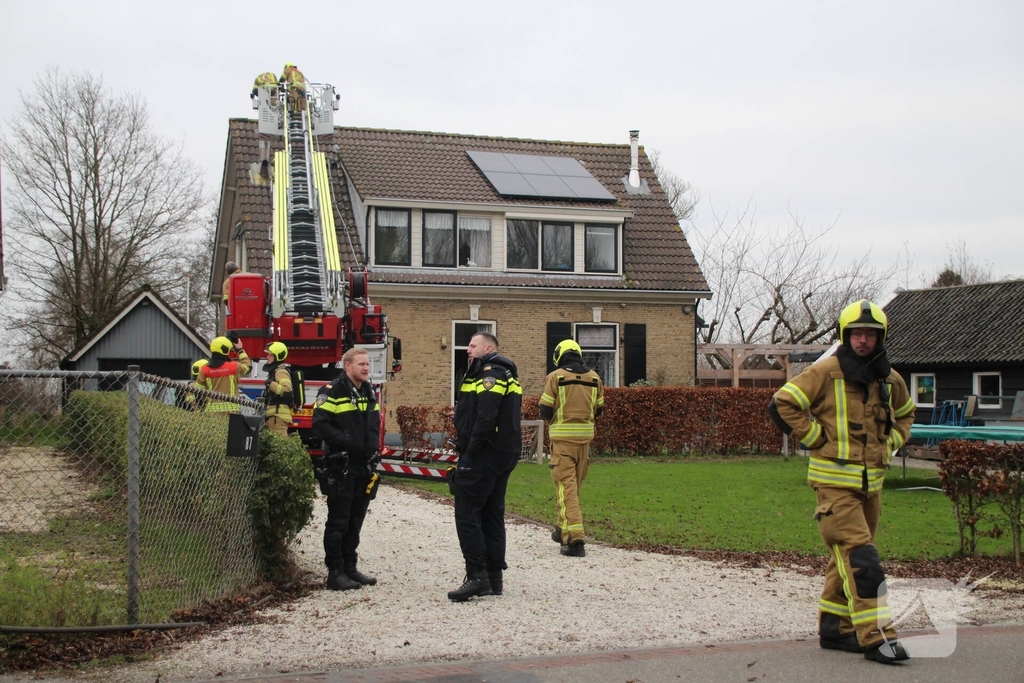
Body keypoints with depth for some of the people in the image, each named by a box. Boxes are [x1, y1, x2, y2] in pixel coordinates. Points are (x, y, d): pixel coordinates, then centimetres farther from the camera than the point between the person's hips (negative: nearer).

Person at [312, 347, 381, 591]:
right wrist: (347, 442, -21)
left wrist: (373, 448, 11)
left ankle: (350, 568, 20)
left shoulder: (369, 392, 15)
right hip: (340, 467, -7)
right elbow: (320, 425, -17)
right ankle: (335, 573, 3)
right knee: (338, 522, -2)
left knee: (355, 521, 12)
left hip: (365, 467, 7)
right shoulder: (332, 392, -9)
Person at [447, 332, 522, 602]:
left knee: (467, 512, -7)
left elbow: (485, 420, -23)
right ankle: (493, 578, 15)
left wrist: (469, 454, -19)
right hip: (505, 455, 10)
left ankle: (477, 575, -10)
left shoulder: (490, 374, -13)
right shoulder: (506, 374, 19)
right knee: (492, 514, 12)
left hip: (484, 455, -10)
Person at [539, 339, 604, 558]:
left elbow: (545, 410, -7)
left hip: (562, 437, -4)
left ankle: (574, 538, -15)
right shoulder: (594, 378, 6)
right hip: (585, 436, 4)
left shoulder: (555, 377, -6)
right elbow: (599, 409, 12)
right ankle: (562, 528, 33)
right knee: (575, 485, 19)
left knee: (566, 486, -5)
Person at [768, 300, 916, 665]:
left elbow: (904, 414, 30)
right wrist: (815, 438, -11)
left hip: (871, 482, 7)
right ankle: (875, 637, -11)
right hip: (835, 481, -7)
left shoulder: (890, 379, 9)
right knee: (860, 557, -13)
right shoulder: (826, 371, -10)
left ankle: (833, 629, 25)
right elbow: (782, 404, -12)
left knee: (846, 557, 14)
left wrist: (890, 443, 13)